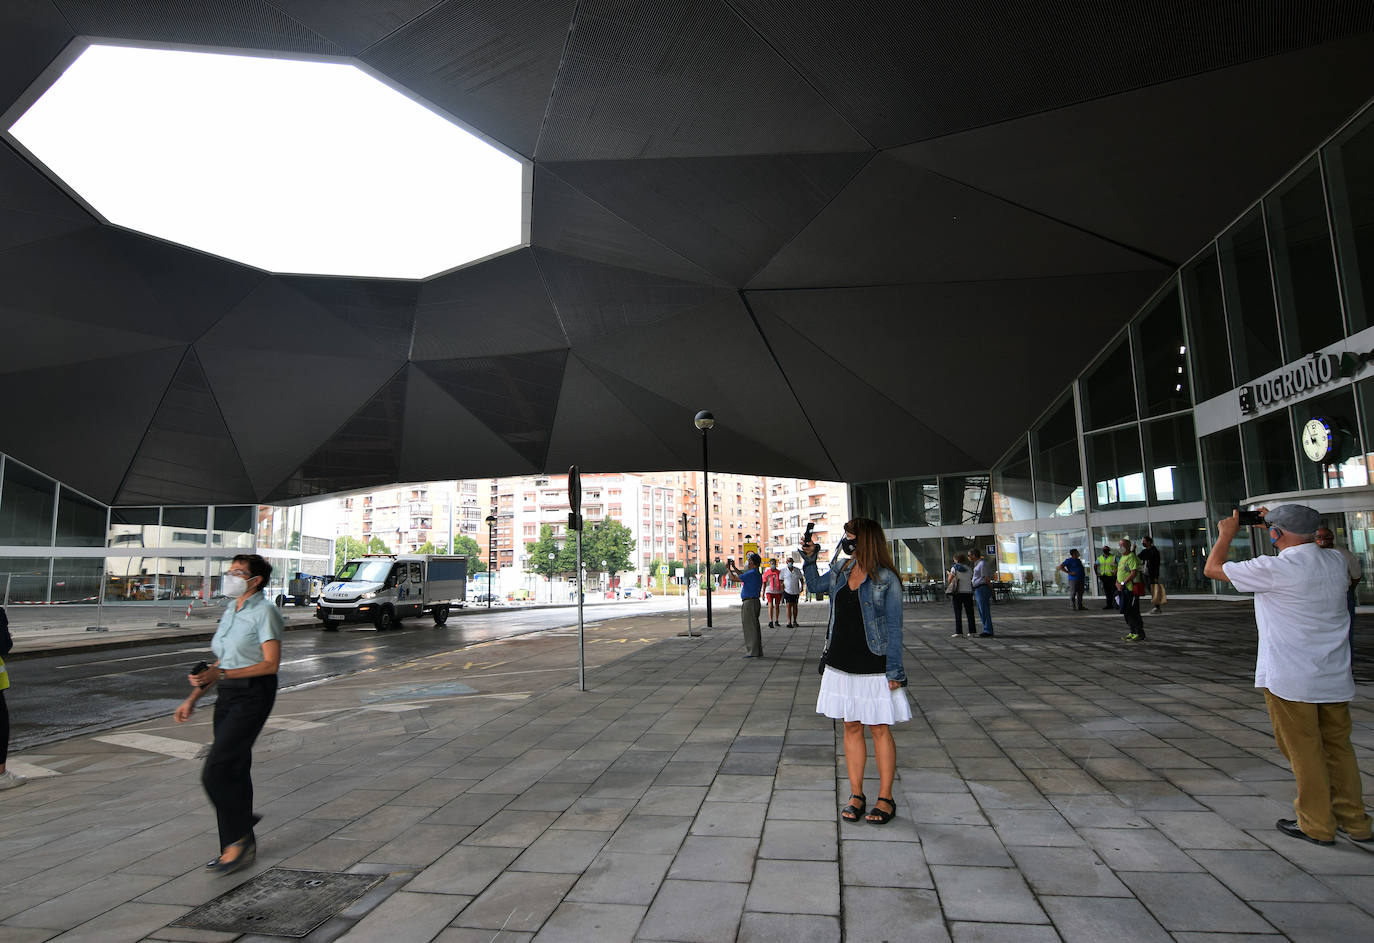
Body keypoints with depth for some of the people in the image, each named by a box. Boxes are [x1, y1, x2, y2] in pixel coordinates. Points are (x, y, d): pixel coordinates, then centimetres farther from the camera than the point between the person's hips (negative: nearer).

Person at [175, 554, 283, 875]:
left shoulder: (264, 612, -12)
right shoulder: (230, 613, 14)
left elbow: (271, 664, -18)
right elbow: (221, 663, 19)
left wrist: (220, 675, -21)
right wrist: (193, 698, 13)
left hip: (253, 696, -8)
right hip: (228, 695, 8)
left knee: (215, 772, -11)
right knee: (234, 771, 11)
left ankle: (239, 839, 6)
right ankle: (242, 847, 22)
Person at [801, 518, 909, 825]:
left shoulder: (886, 580, -10)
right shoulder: (840, 572, 7)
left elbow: (893, 627, -10)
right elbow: (815, 584, 27)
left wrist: (894, 671, -12)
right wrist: (809, 559, 11)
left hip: (873, 667, -5)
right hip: (841, 665, 6)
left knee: (879, 729, 4)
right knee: (851, 728, 11)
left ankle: (885, 798, 16)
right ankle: (856, 794, 20)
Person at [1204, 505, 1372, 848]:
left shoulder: (1275, 569, -20)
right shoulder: (1336, 563, 2)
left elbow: (1212, 568, -9)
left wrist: (1227, 533, 6)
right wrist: (1277, 524, 28)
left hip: (1291, 678, -7)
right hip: (1335, 677, 7)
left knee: (1304, 751, 5)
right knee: (1338, 746, 16)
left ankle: (1316, 825, 17)